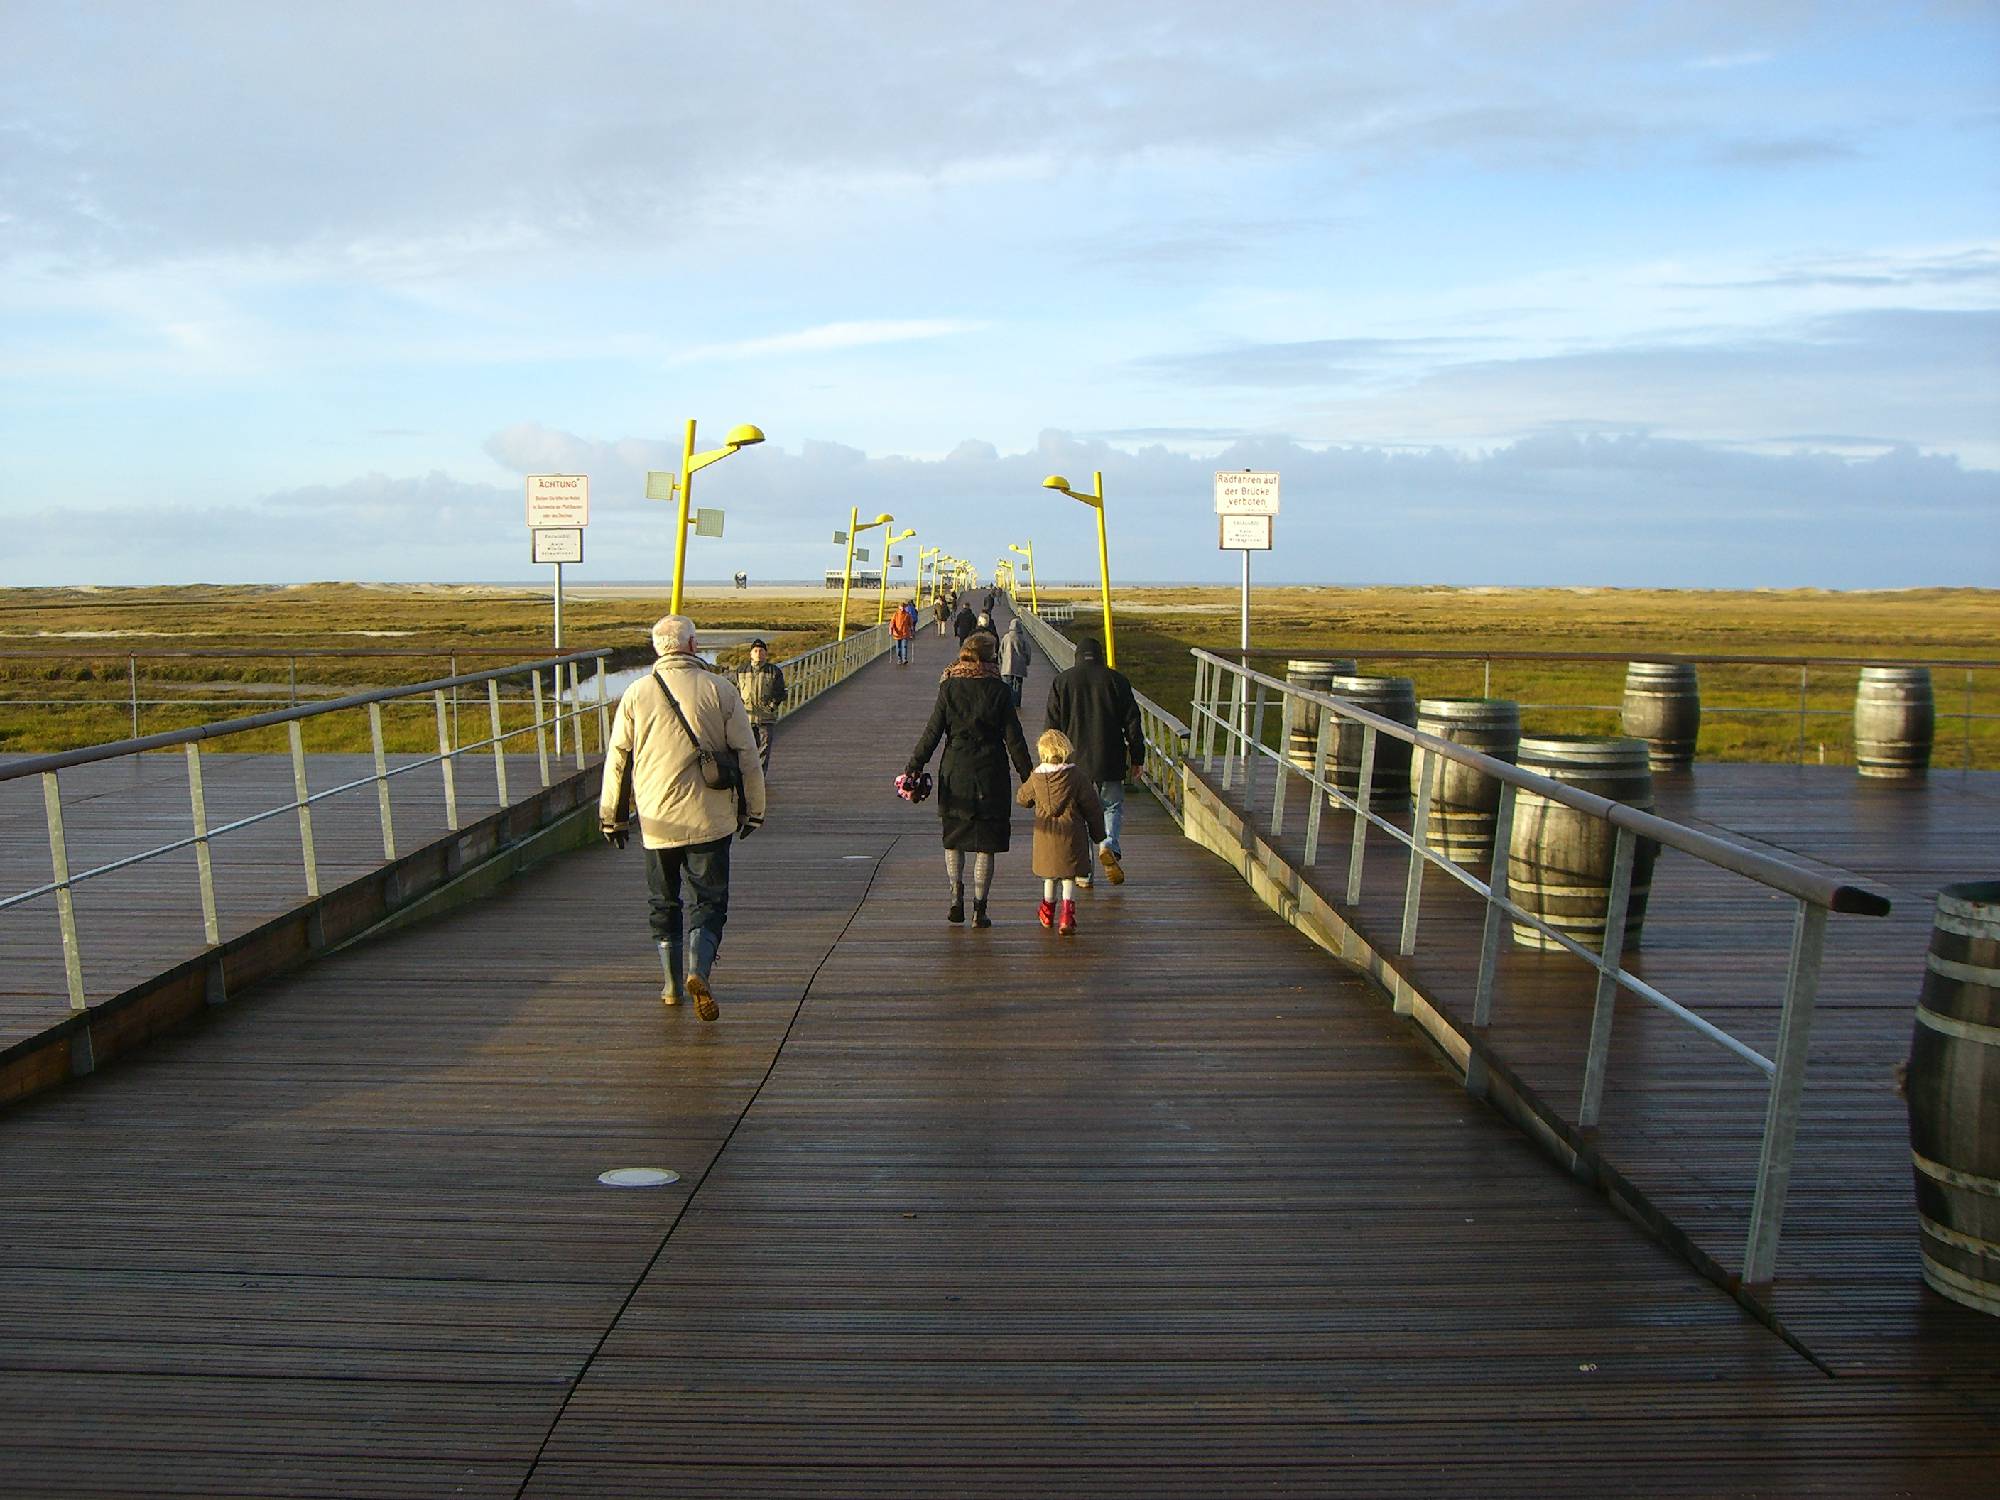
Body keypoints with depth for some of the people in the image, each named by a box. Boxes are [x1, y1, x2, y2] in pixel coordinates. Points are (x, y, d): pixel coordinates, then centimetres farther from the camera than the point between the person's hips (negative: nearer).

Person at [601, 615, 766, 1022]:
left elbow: (617, 759, 4)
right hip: (709, 819, -2)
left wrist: (613, 816, 14)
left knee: (664, 903, 16)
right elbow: (747, 756, -1)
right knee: (709, 900, 6)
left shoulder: (636, 694, 0)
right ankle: (698, 970, -15)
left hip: (656, 820, 2)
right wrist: (753, 811, 10)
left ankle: (672, 985, 20)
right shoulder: (720, 690, -4)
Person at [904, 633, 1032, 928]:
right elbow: (1013, 738, -3)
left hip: (955, 773, 1)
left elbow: (932, 732, -2)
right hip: (990, 775, -1)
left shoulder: (948, 688, 0)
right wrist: (1027, 775, 3)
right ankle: (979, 909, 5)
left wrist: (914, 767, 4)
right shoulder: (998, 689, -4)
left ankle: (957, 901, 9)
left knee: (953, 841, 16)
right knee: (985, 846, 5)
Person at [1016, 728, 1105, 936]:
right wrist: (1097, 833, 10)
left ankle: (1048, 911, 35)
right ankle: (1067, 914, -8)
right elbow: (1093, 808, -3)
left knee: (1050, 876, 19)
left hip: (1046, 835, 3)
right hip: (1071, 837, -2)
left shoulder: (1036, 778, -5)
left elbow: (1022, 798, 13)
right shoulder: (1077, 778, -11)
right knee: (1069, 877, 5)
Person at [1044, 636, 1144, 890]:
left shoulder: (1061, 681, 3)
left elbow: (1052, 725, 3)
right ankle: (1109, 845, -13)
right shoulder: (1117, 680, 1)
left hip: (1075, 762, 1)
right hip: (1110, 762, -1)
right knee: (1113, 806, 15)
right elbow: (1132, 722, 1)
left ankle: (1082, 873, 7)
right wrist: (1137, 757, 8)